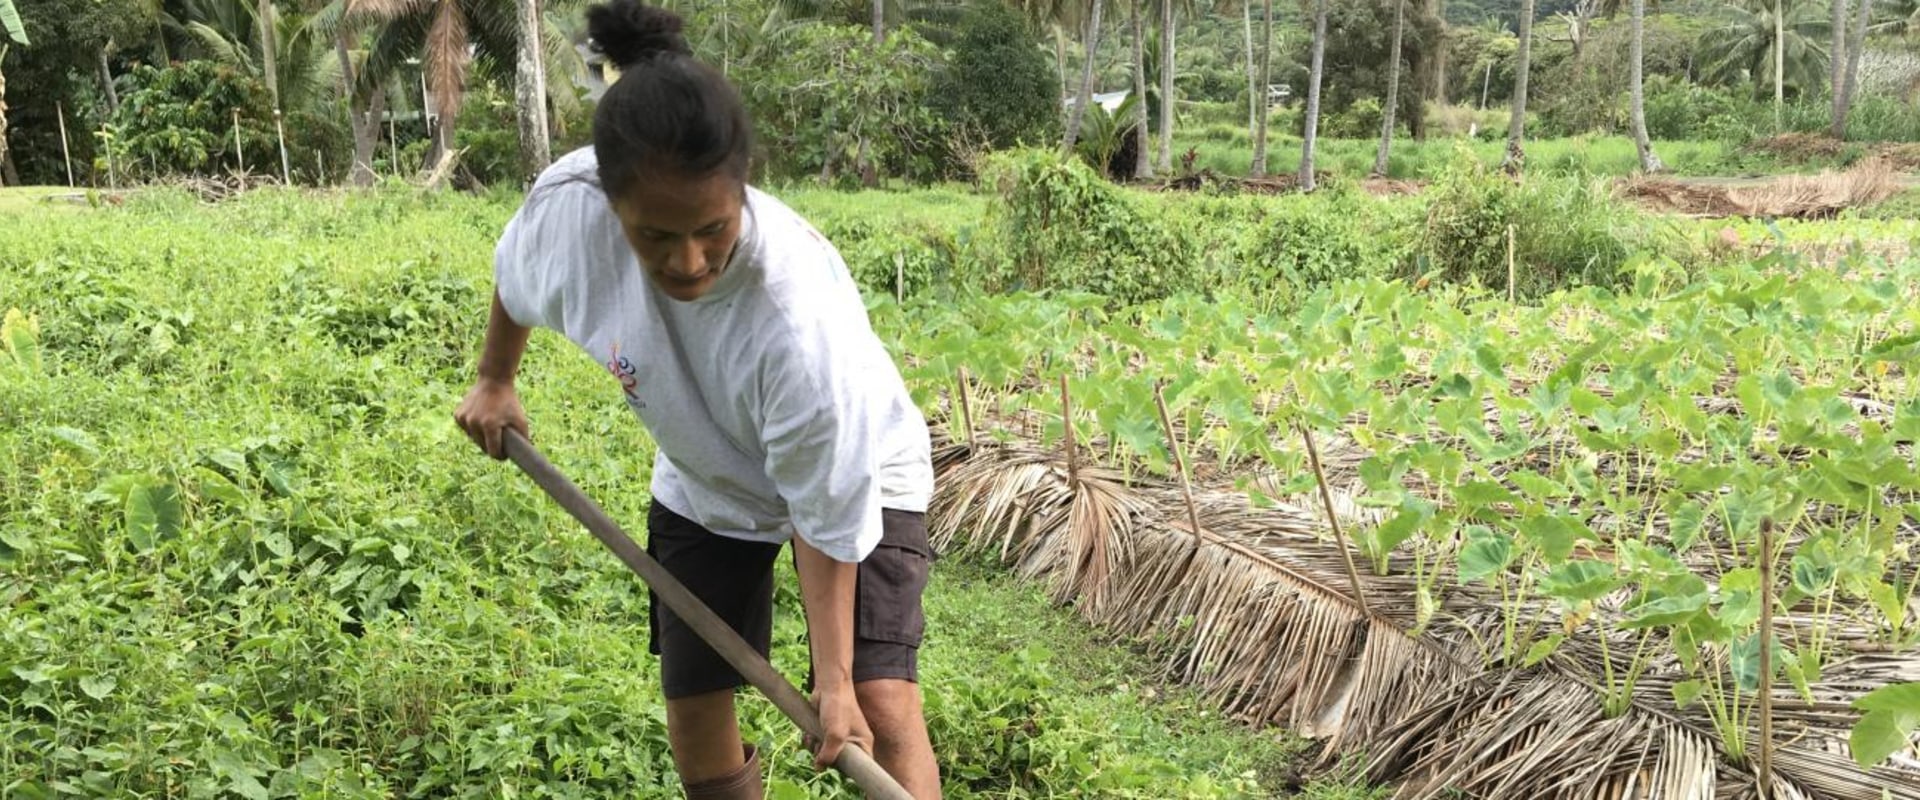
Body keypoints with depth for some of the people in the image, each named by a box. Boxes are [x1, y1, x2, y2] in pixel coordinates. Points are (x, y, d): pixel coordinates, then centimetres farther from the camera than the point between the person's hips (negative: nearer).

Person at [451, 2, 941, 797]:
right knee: (694, 713, 9)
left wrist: (833, 677, -24)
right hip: (704, 485, 5)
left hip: (856, 476, -4)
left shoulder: (800, 315, -41)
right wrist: (494, 382, 14)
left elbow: (826, 519, -27)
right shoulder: (568, 206, -30)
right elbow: (515, 280, -1)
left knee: (883, 710, -16)